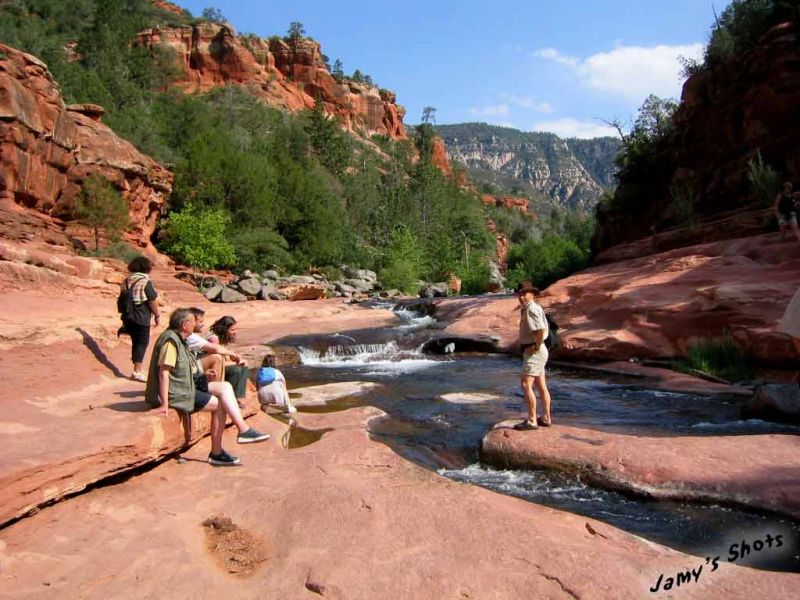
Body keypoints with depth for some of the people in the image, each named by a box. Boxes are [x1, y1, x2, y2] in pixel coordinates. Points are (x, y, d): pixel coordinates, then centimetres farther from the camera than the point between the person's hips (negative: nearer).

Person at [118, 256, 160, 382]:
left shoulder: (126, 281, 8)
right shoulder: (146, 282, -13)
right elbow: (152, 301, -13)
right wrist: (157, 315, -1)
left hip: (128, 317, 6)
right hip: (142, 318, -6)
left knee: (135, 342, 18)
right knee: (142, 343, -1)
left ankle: (136, 370, 26)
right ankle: (137, 371, -3)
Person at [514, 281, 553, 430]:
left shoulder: (532, 309, -18)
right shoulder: (526, 308, 14)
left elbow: (541, 329, -31)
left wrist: (536, 347, -20)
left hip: (534, 352, -11)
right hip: (532, 351, 11)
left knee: (526, 385, -11)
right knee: (541, 386, 15)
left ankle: (532, 421, -8)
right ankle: (546, 418, 25)